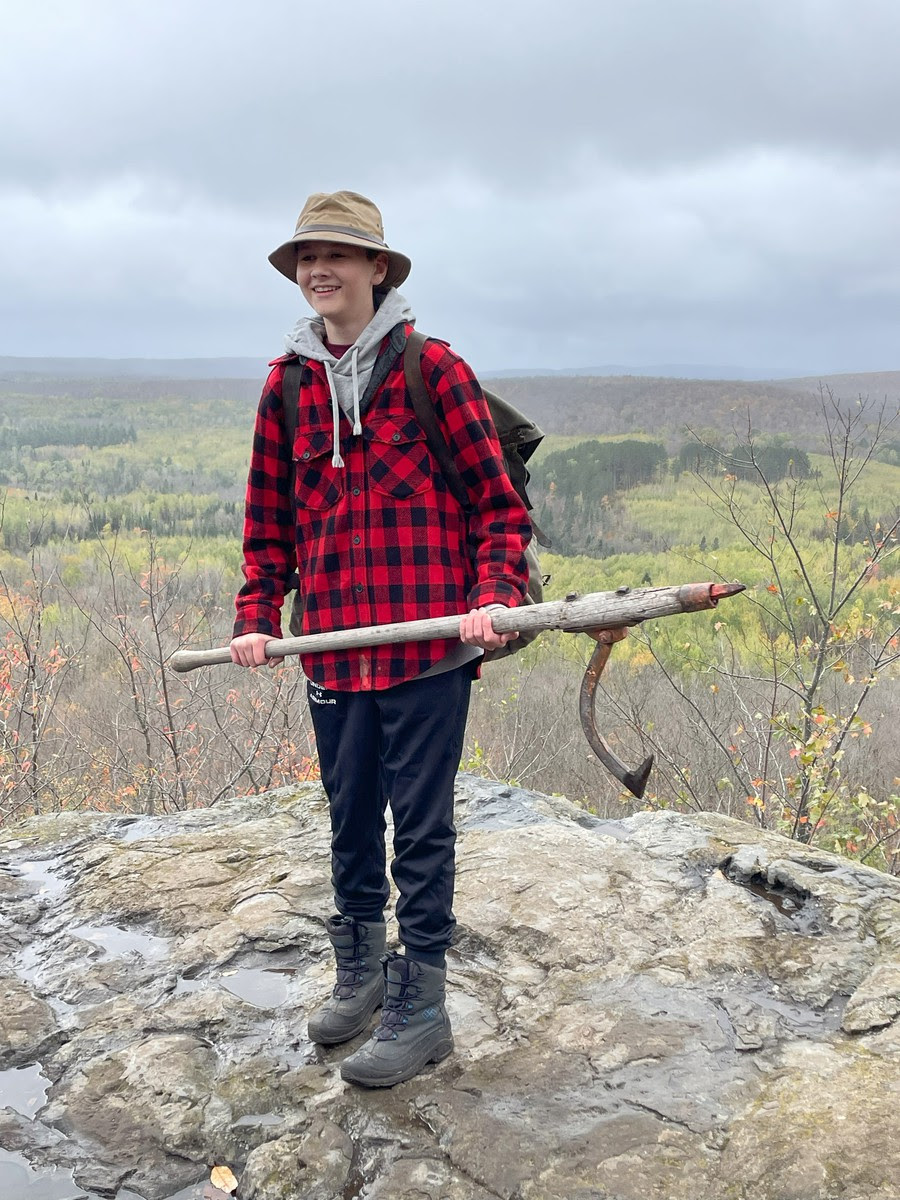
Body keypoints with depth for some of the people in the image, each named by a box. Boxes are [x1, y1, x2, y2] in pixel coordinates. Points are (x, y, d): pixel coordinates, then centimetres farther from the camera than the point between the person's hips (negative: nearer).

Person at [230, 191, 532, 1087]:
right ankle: (360, 973, 38)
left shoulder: (433, 369, -3)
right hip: (333, 645, 5)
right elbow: (268, 521, 15)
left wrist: (495, 597, -16)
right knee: (349, 820, 17)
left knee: (420, 828, 3)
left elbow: (497, 502, -1)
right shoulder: (286, 385, 9)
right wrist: (254, 620, 4)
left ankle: (420, 1006, 17)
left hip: (428, 644, -4)